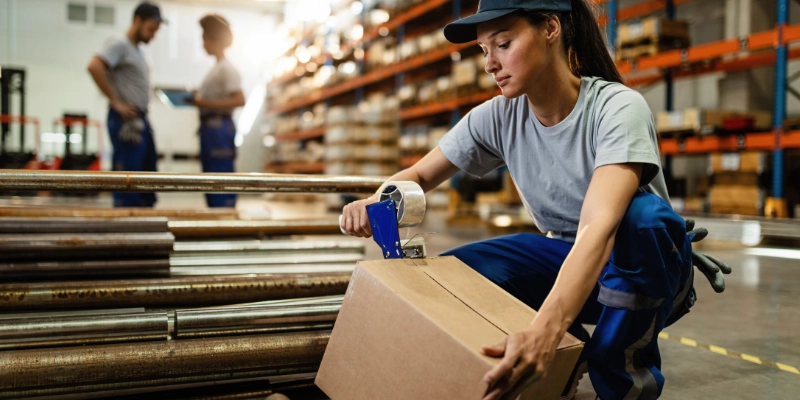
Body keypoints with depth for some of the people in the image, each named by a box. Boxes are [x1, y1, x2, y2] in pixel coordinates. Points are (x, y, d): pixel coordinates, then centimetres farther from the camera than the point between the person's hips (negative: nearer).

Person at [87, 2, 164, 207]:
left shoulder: (138, 51, 19)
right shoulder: (120, 45, -8)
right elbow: (94, 66, -23)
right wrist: (116, 102, -20)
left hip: (141, 120, 9)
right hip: (126, 121, -9)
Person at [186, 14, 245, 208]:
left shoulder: (226, 68, -10)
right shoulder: (216, 68, 16)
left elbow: (239, 100, -21)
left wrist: (206, 104, -21)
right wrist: (198, 101, 5)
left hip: (219, 128, -10)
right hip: (209, 127, 10)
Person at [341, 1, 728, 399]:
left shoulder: (617, 107, -26)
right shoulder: (498, 118, -10)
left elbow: (599, 227, -41)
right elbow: (419, 175, 0)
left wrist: (543, 331, -56)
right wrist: (377, 203, -25)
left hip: (642, 268, -4)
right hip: (566, 260, 4)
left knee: (643, 214, -37)